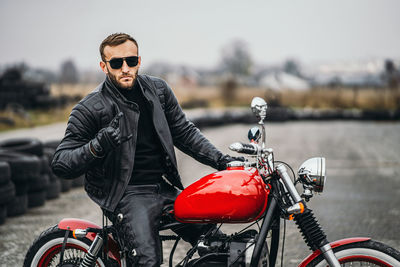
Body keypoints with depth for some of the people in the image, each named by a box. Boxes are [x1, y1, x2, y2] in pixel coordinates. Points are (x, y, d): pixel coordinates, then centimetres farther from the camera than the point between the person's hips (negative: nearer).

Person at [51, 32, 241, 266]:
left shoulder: (158, 89, 8)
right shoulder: (90, 109, -8)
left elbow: (185, 132, 16)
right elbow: (60, 164, -11)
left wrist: (222, 161, 6)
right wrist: (96, 147, -30)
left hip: (166, 187, 6)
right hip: (127, 193, -6)